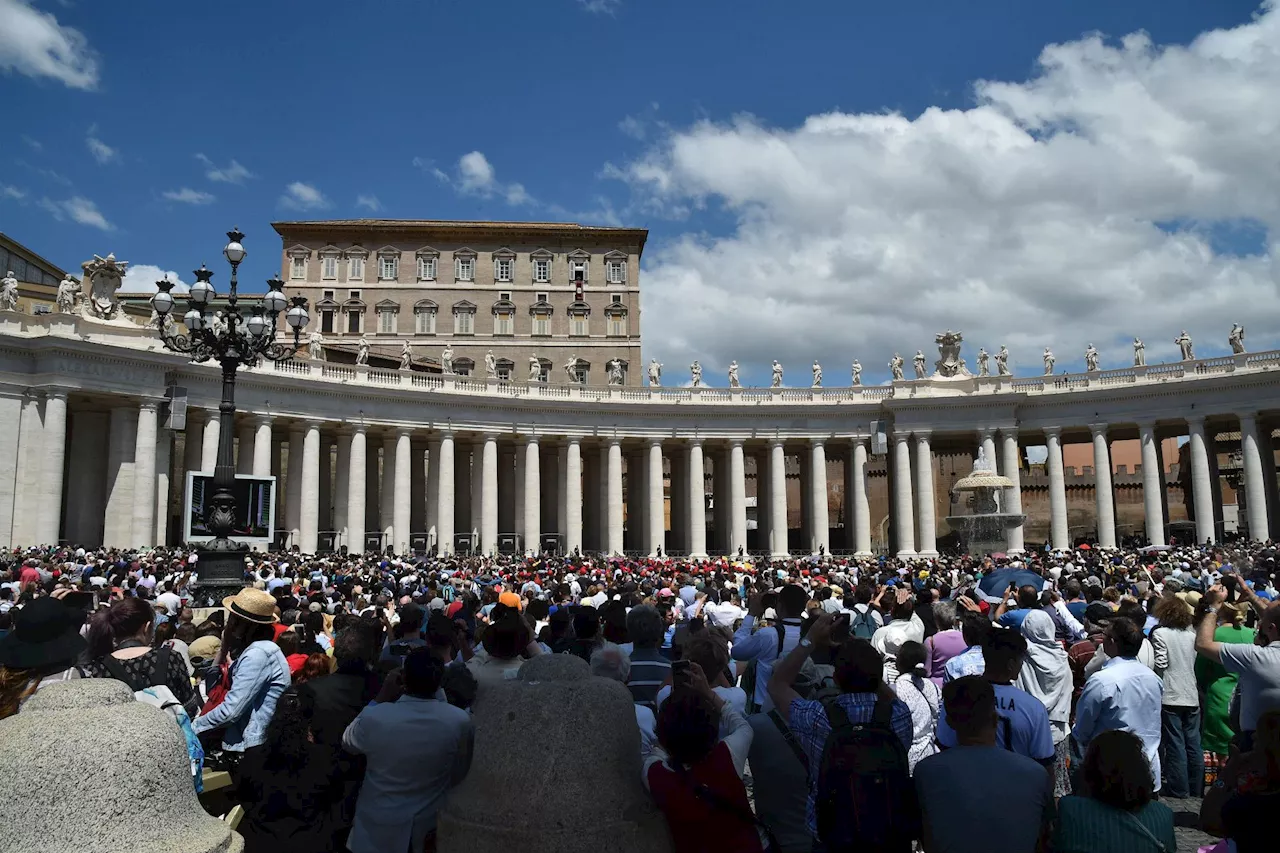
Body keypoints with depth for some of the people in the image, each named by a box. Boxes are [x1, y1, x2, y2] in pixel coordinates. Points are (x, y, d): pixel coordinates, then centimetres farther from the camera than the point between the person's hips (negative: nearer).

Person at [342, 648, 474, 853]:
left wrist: (380, 697, 0)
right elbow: (460, 775, -5)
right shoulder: (460, 721, -23)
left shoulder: (373, 717, -27)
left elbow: (347, 742, -2)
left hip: (377, 831, 0)